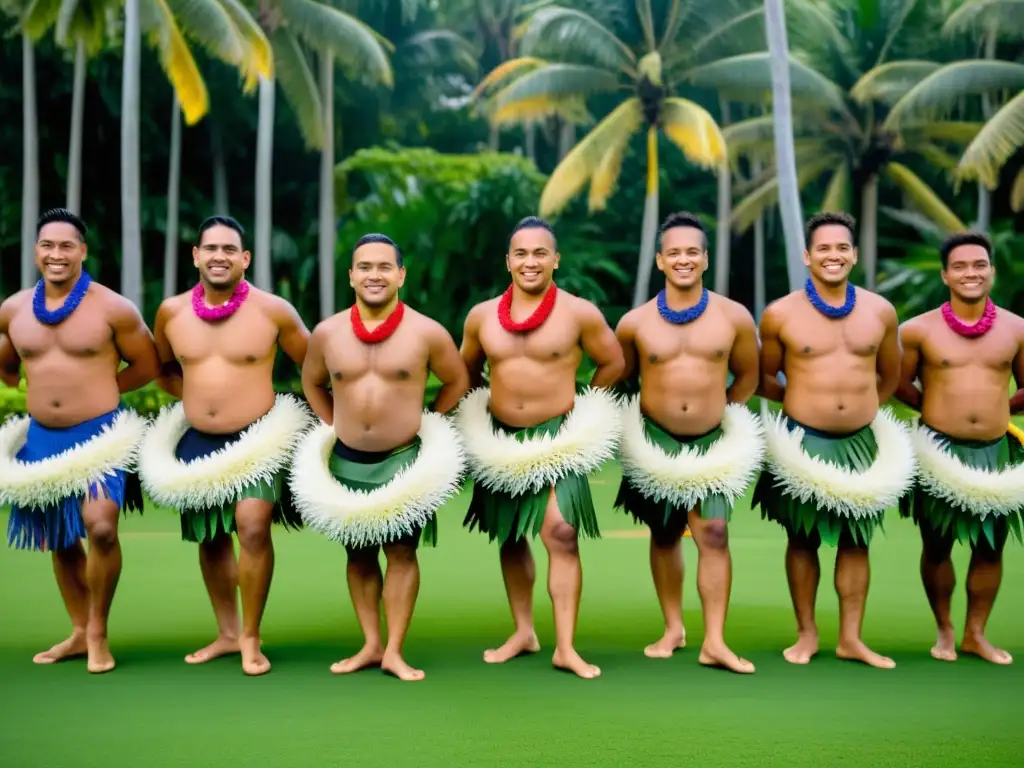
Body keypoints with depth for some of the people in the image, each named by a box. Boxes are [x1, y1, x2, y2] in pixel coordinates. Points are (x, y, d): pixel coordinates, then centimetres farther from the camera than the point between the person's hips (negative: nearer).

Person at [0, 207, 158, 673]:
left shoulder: (113, 308, -9)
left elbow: (147, 365, 1)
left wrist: (98, 389, 0)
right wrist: (45, 390, 9)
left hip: (99, 435, -5)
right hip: (41, 439, 5)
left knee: (100, 528, -21)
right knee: (59, 541, 13)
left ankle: (98, 632, -1)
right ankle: (79, 633, 29)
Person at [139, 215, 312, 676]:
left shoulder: (272, 310, -10)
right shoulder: (172, 312, -1)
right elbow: (163, 368, 18)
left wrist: (303, 414, 3)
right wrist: (191, 398, 7)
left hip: (257, 440, -4)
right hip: (197, 443, 4)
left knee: (253, 528, -19)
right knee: (210, 539, 13)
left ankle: (251, 638, -3)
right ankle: (227, 634, 30)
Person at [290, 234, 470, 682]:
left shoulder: (426, 332, -9)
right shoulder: (327, 333, -2)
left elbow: (457, 381, 5)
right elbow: (311, 383, 15)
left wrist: (428, 424, 4)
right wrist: (333, 426, 7)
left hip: (404, 460, -3)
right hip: (346, 461, 3)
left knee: (401, 551, -1)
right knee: (359, 554, 9)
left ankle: (394, 651, 4)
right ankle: (371, 645, 19)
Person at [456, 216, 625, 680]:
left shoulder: (580, 313, -8)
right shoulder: (482, 316, 1)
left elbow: (613, 364, 4)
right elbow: (466, 372, 18)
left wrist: (583, 407, 7)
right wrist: (478, 414, 10)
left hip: (558, 439, -4)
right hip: (500, 440, 4)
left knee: (561, 535, -13)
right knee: (509, 537, 12)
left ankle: (565, 646, -7)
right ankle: (523, 631, 27)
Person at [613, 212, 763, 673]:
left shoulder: (734, 317, -5)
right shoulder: (635, 323, -5)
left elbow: (748, 375, 9)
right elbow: (619, 380, 9)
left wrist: (723, 411, 10)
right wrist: (630, 424, 8)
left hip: (711, 444, -1)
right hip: (654, 442, 1)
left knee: (714, 535, -10)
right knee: (664, 535, 12)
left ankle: (715, 641, -6)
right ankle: (673, 628, 25)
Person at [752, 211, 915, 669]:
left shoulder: (880, 311, 1)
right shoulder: (780, 314, -7)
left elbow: (890, 375, 14)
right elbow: (766, 377, 6)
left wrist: (864, 407, 11)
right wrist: (801, 404, 8)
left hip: (862, 442, 2)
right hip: (802, 442, -2)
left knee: (856, 541, 9)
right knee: (803, 540, 9)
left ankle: (851, 638, 18)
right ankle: (807, 633, 21)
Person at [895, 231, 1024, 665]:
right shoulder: (919, 330, -6)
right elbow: (900, 385, 5)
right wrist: (940, 409, 6)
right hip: (939, 451, -2)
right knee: (937, 545, 9)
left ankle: (976, 633, 25)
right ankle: (944, 630, 26)